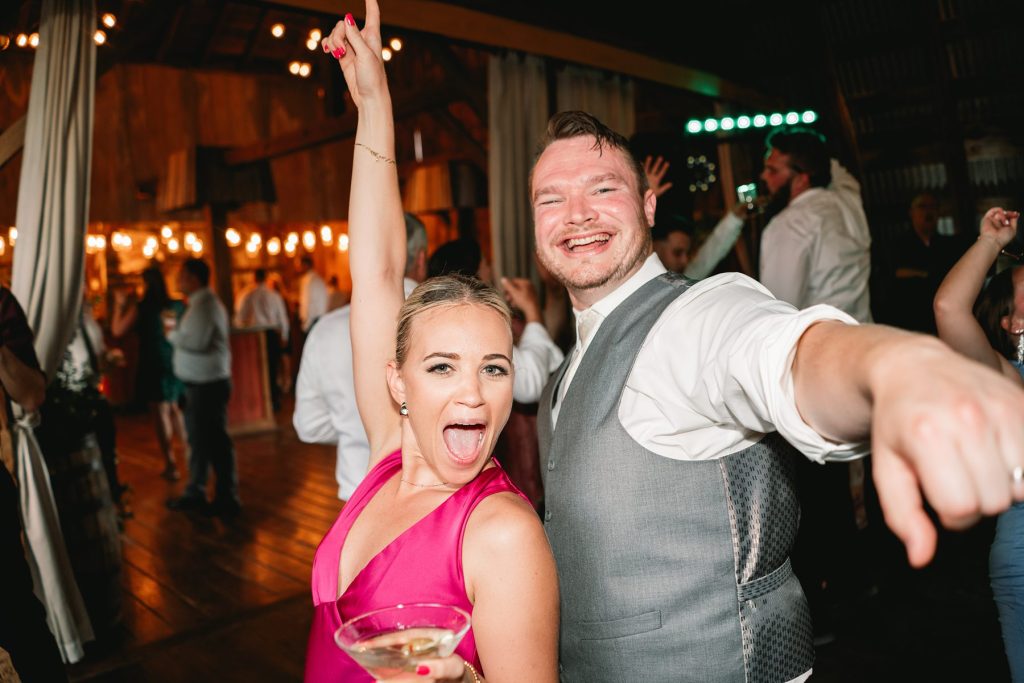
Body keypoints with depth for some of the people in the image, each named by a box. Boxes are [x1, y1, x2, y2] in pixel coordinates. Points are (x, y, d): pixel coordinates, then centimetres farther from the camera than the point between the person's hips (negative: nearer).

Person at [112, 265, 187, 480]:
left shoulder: (140, 308, -11)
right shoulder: (178, 306, -2)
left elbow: (117, 331, -4)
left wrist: (119, 305, 7)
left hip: (153, 366, -4)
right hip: (176, 364, 4)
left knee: (161, 413, 2)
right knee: (173, 408, 22)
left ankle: (171, 465, 4)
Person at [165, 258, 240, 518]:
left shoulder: (204, 304, -16)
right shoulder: (202, 302, 17)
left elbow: (196, 341, -25)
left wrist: (172, 333, -9)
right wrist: (177, 333, 3)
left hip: (207, 383, -11)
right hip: (201, 381, 11)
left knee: (214, 440, -3)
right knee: (199, 438, 17)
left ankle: (227, 499, 6)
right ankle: (195, 493, 29)